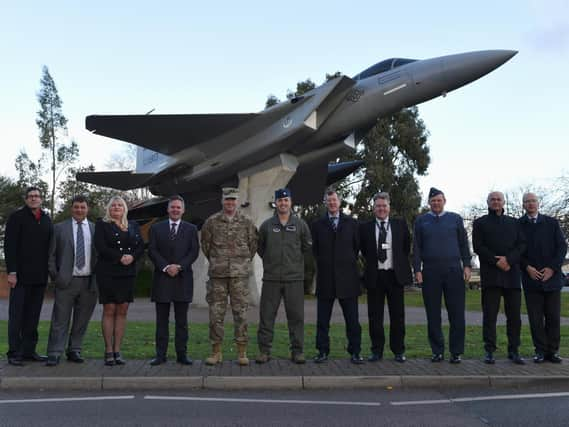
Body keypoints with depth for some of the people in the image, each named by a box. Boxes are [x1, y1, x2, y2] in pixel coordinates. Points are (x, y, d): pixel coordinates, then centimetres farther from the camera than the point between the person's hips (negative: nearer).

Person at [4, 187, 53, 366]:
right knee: (17, 315, 2)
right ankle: (14, 353, 7)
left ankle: (29, 350, 15)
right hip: (21, 275, -5)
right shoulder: (17, 217, -1)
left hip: (40, 276, 5)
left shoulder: (47, 219, 14)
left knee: (33, 316, 8)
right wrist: (11, 271, -15)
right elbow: (9, 246, -7)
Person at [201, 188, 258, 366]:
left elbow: (253, 244, 12)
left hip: (240, 274, 0)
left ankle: (242, 352, 9)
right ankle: (216, 351, 14)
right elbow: (205, 244, 13)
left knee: (240, 312, 1)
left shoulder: (246, 222, 4)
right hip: (217, 274, 0)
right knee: (216, 313, 3)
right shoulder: (212, 221, 3)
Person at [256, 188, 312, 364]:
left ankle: (297, 351, 13)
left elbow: (307, 246, 13)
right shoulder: (267, 225, 5)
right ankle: (264, 351, 12)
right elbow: (259, 247, 15)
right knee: (266, 315, 3)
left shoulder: (300, 224, 4)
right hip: (271, 278, 0)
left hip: (294, 278, 0)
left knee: (296, 316, 3)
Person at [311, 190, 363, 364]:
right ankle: (322, 351, 14)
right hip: (325, 278, 0)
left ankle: (355, 352, 11)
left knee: (352, 319, 2)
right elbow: (315, 249, 11)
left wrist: (349, 263, 10)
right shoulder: (318, 224, 7)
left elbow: (357, 246, 12)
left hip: (347, 277, 0)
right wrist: (323, 264, 7)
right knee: (323, 319, 5)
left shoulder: (351, 223, 8)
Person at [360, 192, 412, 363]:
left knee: (397, 315, 6)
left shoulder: (400, 225, 5)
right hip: (374, 276, 0)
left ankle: (398, 351, 16)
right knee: (375, 316, 5)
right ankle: (377, 351, 15)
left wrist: (401, 264, 9)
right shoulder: (365, 227, 3)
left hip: (395, 275, 0)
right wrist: (371, 262, 8)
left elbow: (407, 246, 13)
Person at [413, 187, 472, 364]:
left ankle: (456, 352, 9)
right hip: (430, 272, 0)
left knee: (457, 314, -1)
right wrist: (417, 270, -1)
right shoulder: (421, 221, 10)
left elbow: (464, 244, 10)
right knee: (433, 315, 4)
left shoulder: (455, 219, 11)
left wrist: (467, 265, 0)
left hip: (454, 270, 0)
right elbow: (416, 248, 8)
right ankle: (437, 351, 14)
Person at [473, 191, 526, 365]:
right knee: (490, 314, -3)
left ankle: (514, 351, 10)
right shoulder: (480, 223, 11)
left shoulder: (514, 223, 19)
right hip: (490, 274, -2)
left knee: (514, 315, 2)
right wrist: (496, 262, -12)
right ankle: (489, 351, 1)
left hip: (512, 273, 3)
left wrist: (508, 259, -10)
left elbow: (522, 245, 7)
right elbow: (478, 247, -1)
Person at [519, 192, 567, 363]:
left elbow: (562, 246, 3)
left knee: (553, 316, 2)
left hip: (551, 277, 1)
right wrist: (527, 267, -11)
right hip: (531, 277, -1)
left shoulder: (552, 223, 9)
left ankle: (552, 351, 11)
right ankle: (540, 351, 7)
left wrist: (552, 268, -7)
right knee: (535, 317, 0)